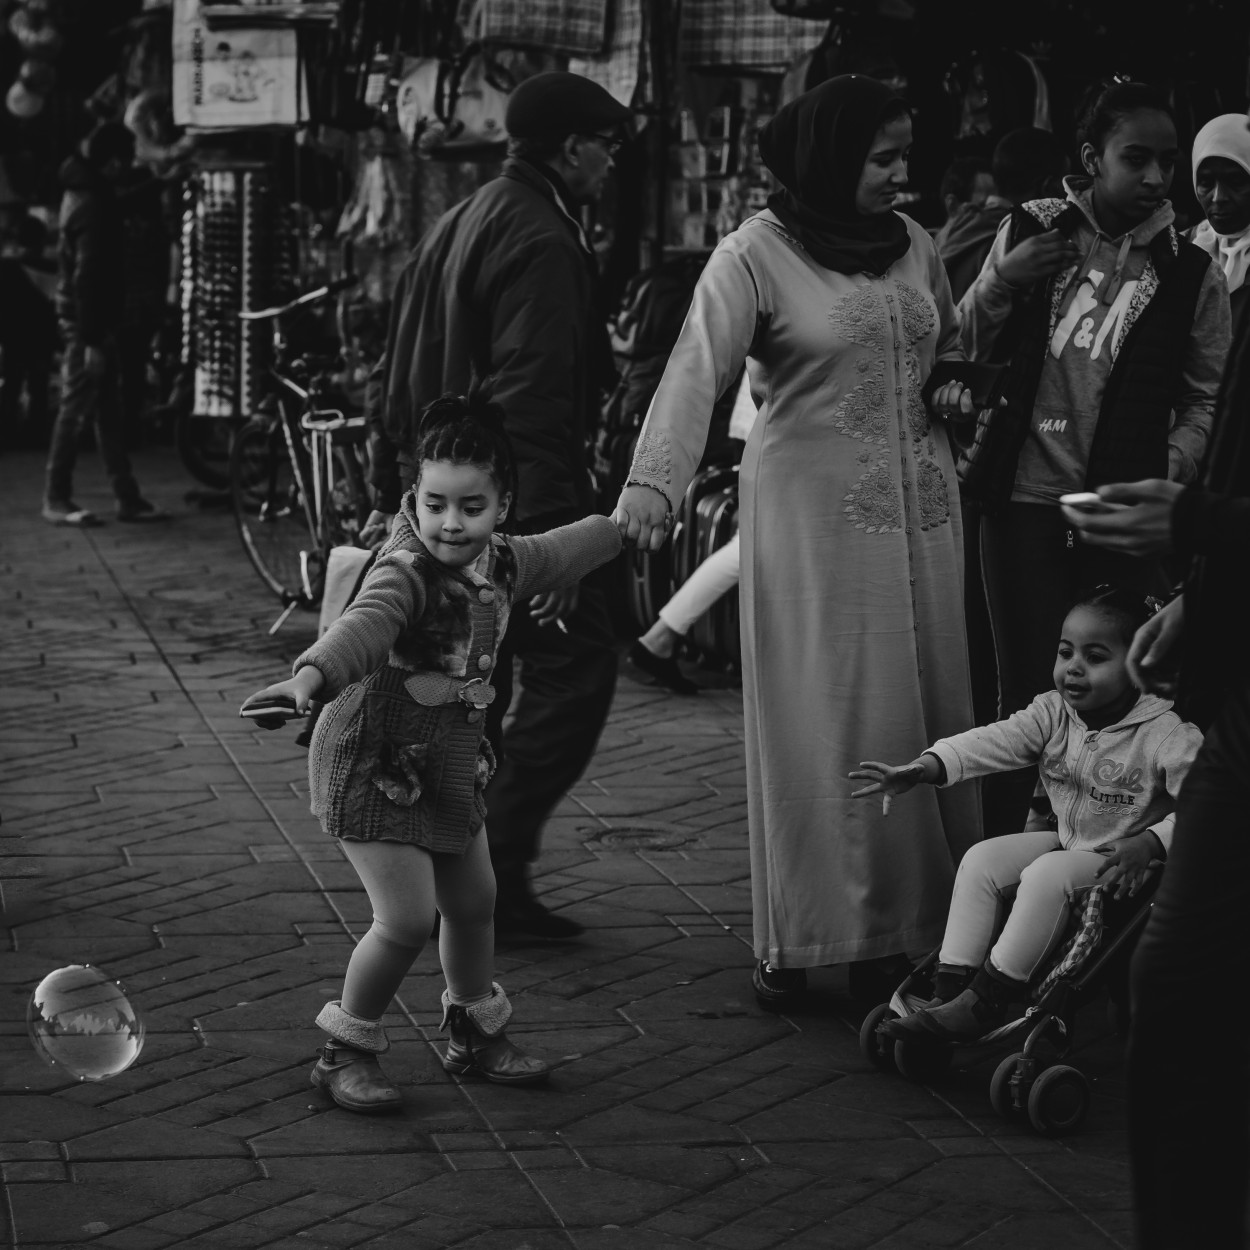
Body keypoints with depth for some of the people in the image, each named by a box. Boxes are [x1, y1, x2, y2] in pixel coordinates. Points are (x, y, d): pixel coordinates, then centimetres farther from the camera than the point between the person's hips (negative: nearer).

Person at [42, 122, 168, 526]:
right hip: (89, 321, -10)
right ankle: (56, 500, 4)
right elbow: (87, 276, -23)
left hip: (85, 316, 10)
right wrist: (92, 339, -23)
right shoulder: (93, 205, -21)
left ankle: (127, 497, 16)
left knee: (108, 411, 11)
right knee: (77, 408, -3)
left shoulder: (83, 191, 10)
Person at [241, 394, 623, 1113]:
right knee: (408, 919, -13)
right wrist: (312, 675, -65)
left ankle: (477, 1034, 41)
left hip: (450, 766, 8)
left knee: (473, 902, 20)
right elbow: (368, 622, -46)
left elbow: (565, 551, 23)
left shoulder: (502, 565, 1)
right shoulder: (406, 570, -25)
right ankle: (347, 1053, 6)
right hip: (374, 764, -8)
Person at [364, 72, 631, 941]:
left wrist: (392, 493, 25)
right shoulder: (543, 241, -15)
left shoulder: (456, 228, 17)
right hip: (516, 500, -10)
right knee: (574, 666, -5)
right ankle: (499, 866, -9)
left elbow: (404, 376, 21)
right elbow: (536, 400, -23)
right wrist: (552, 531, -25)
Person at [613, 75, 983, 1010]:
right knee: (817, 721, -3)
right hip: (812, 511, -5)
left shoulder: (913, 245, 9)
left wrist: (955, 387, 4)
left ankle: (906, 922, 12)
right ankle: (802, 937, 6)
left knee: (921, 713, 4)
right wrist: (652, 483, -36)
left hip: (919, 508, 5)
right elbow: (696, 373, -21)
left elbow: (950, 343, 27)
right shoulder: (757, 256, -9)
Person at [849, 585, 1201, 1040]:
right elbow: (995, 740, -16)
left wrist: (1150, 843, -39)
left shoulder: (1166, 735, -20)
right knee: (981, 858, -10)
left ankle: (987, 1000, -23)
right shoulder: (1053, 712, -3)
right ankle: (951, 984, -11)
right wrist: (923, 768, -32)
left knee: (1046, 876, -31)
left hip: (1122, 861, -7)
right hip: (1065, 840, 7)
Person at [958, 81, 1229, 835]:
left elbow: (1206, 398, 6)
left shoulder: (1190, 274, 2)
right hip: (1023, 501, 0)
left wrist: (1172, 473, -9)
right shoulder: (1031, 232, 5)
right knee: (1027, 691, -1)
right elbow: (966, 350, 12)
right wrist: (1003, 281, -6)